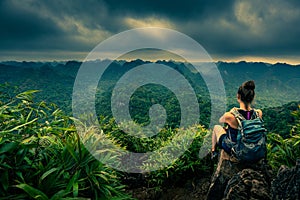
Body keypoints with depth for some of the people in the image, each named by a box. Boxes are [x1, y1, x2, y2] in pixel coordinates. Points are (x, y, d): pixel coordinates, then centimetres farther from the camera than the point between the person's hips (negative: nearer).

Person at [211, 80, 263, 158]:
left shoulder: (230, 115, -34)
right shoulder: (258, 113, -23)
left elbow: (220, 121, -9)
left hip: (231, 148, -4)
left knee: (216, 127, 25)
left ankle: (213, 151, 40)